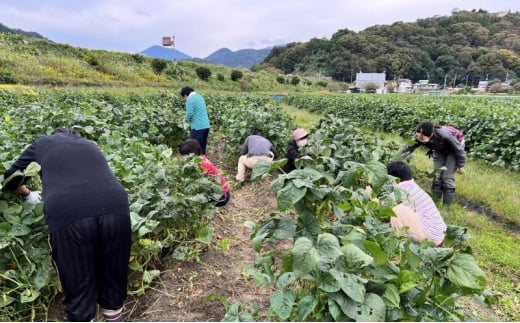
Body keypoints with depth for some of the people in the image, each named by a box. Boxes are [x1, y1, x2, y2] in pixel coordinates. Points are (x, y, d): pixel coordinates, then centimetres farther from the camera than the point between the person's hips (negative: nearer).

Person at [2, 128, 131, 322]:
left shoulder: (43, 143, 29)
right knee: (114, 279, 22)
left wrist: (28, 194, 58)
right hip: (115, 208, 3)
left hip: (67, 215, -2)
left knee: (78, 290, 14)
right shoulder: (90, 145, 35)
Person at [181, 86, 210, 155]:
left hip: (197, 127, -8)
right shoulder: (200, 96, 14)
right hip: (206, 125, 8)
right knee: (202, 148, 17)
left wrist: (186, 119, 2)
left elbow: (190, 113, -18)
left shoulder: (190, 99, -12)